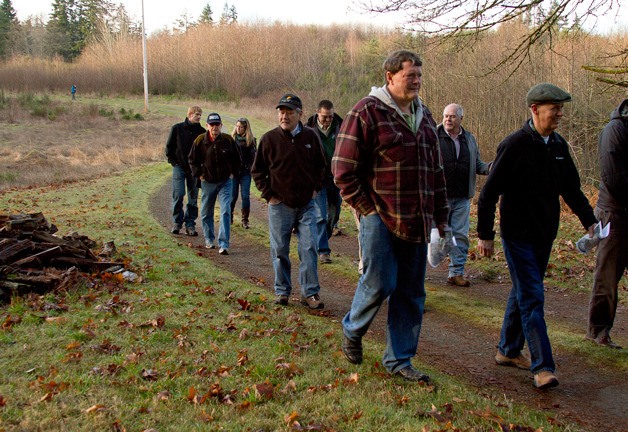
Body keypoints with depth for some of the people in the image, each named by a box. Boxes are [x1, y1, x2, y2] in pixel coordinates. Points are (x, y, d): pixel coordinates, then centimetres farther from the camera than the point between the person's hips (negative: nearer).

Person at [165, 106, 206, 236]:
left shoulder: (202, 131, 2)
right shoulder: (177, 128, -2)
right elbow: (169, 146, 4)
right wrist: (173, 161, -3)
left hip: (194, 169, 2)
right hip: (179, 167, -2)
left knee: (193, 198, 4)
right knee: (178, 195, -5)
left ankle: (190, 224, 11)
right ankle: (177, 222, 8)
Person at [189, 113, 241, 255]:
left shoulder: (228, 140, -5)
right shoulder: (200, 141, -6)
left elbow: (236, 158, 9)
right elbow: (192, 159, 6)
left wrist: (233, 172, 3)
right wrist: (199, 174, -1)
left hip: (225, 181, -1)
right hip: (207, 182, 1)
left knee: (226, 211, -11)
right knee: (206, 213, 12)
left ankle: (223, 245, -13)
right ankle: (209, 240, 30)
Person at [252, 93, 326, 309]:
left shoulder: (311, 137, 0)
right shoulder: (270, 138, -5)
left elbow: (320, 166, 15)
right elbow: (257, 170, 4)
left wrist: (315, 188, 6)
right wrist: (268, 194, -2)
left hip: (307, 204, 1)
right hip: (280, 205, -1)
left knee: (309, 248, -3)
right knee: (280, 251, 7)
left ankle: (310, 292, 5)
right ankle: (282, 291, 20)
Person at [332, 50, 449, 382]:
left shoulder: (423, 116, 16)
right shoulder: (367, 112, -7)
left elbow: (436, 171, 21)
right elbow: (343, 170, -9)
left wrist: (440, 216, 17)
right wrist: (367, 209, -11)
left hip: (416, 223, 7)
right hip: (380, 218, -6)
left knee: (411, 293, 8)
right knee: (379, 283, -7)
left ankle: (399, 359, 20)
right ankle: (352, 330, 24)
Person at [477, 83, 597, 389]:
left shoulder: (559, 145, 7)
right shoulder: (514, 145, -14)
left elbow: (572, 189, 16)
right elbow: (489, 193, -13)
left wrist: (589, 220, 5)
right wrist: (484, 235, -13)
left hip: (544, 236, 7)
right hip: (518, 235, -7)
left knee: (523, 293, 15)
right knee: (532, 298, -9)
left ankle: (508, 350, 28)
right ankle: (542, 367, -7)